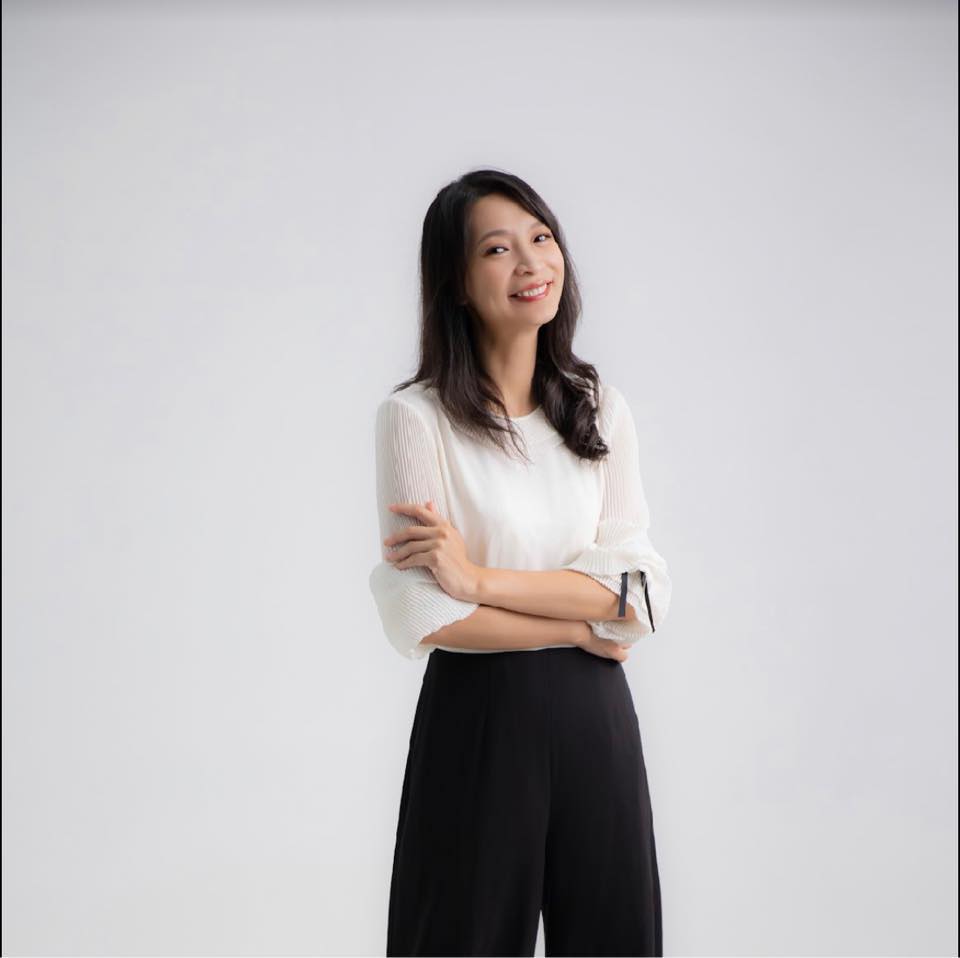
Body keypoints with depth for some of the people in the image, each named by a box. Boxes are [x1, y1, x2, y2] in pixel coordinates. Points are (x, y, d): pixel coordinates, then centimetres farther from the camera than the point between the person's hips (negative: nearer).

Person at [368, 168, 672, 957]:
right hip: (478, 720, -4)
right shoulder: (415, 417, -9)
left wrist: (481, 579, -17)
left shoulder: (603, 410, 4)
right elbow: (424, 618, -15)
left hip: (595, 715, 4)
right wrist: (581, 625, -8)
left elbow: (640, 592, -5)